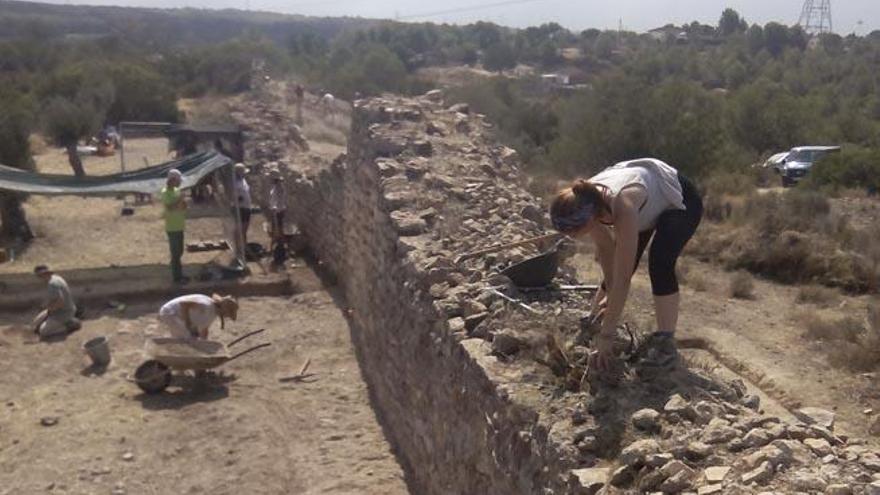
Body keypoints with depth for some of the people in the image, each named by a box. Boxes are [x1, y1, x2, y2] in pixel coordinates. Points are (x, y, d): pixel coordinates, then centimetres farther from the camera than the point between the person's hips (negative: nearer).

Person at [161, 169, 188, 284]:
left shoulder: (176, 190, 10)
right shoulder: (165, 192, -17)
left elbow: (182, 206, 18)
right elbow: (170, 208, -28)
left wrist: (183, 203, -3)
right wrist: (180, 199, -23)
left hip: (179, 226, 9)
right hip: (172, 228, -9)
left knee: (179, 252, 16)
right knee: (175, 253, -2)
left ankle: (179, 275, 26)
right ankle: (177, 277, 5)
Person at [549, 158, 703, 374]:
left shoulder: (623, 208, -45)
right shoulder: (584, 202, -27)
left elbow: (622, 280, -41)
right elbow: (605, 248, -11)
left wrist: (607, 335, -38)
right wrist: (610, 294, -15)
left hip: (680, 200, -6)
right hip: (648, 205, 6)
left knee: (659, 263, -28)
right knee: (614, 269, -3)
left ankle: (665, 341, -16)